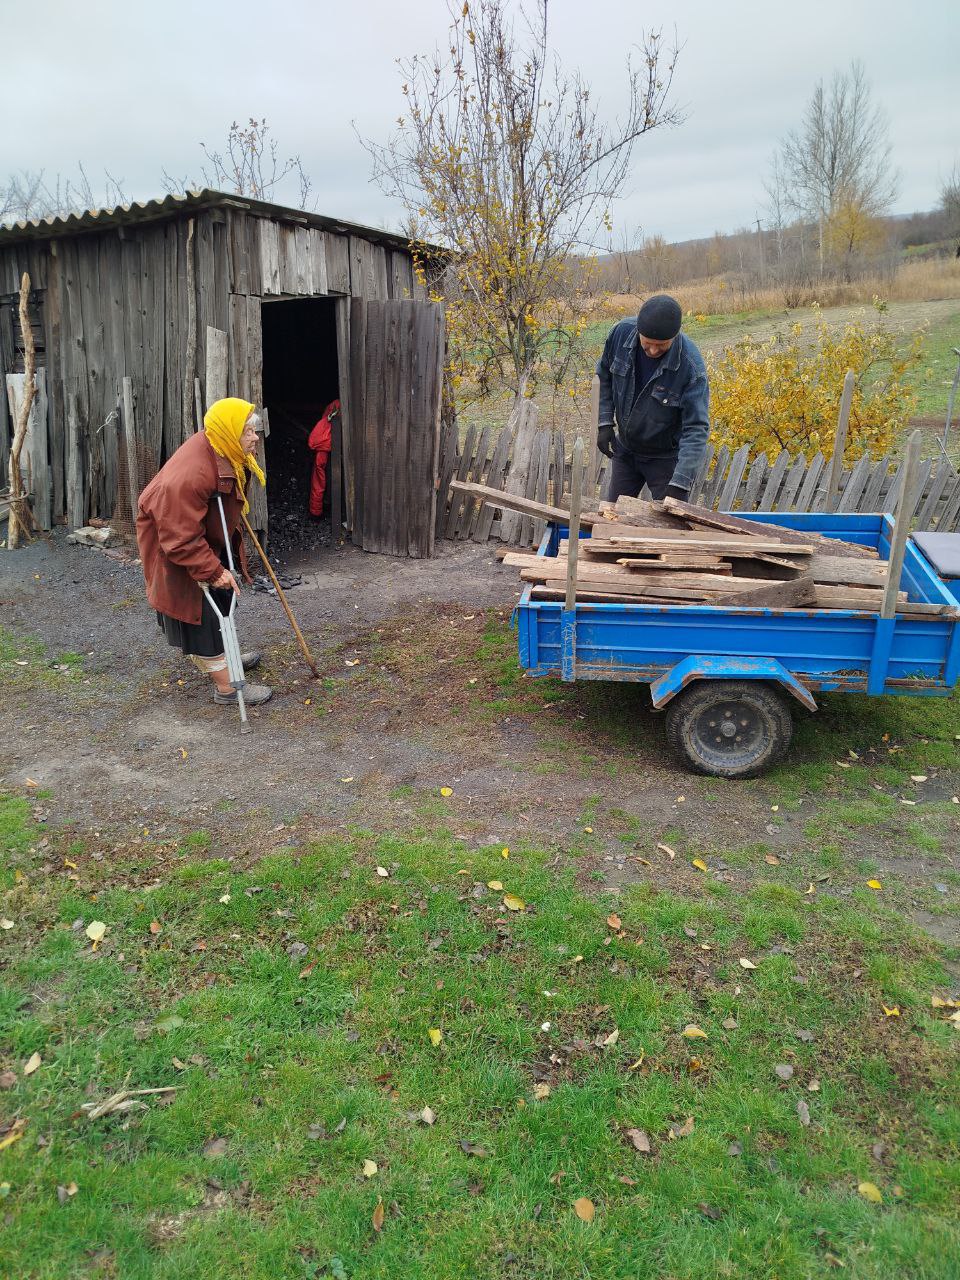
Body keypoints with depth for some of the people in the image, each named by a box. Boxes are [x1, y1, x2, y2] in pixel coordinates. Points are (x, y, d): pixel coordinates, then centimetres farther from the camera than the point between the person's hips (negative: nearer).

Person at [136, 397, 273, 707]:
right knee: (200, 613, -1)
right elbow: (181, 539, -35)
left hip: (207, 538, 10)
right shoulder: (189, 475, -39)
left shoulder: (223, 453, -9)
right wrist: (214, 570, -30)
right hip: (175, 552, -10)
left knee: (221, 598, 24)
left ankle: (224, 656, 46)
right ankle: (226, 687, 8)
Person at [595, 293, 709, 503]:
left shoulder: (691, 366, -29)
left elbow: (696, 428, -28)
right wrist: (605, 422, -5)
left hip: (667, 456, -4)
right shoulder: (621, 333, -17)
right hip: (625, 448, 4)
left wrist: (679, 483, -36)